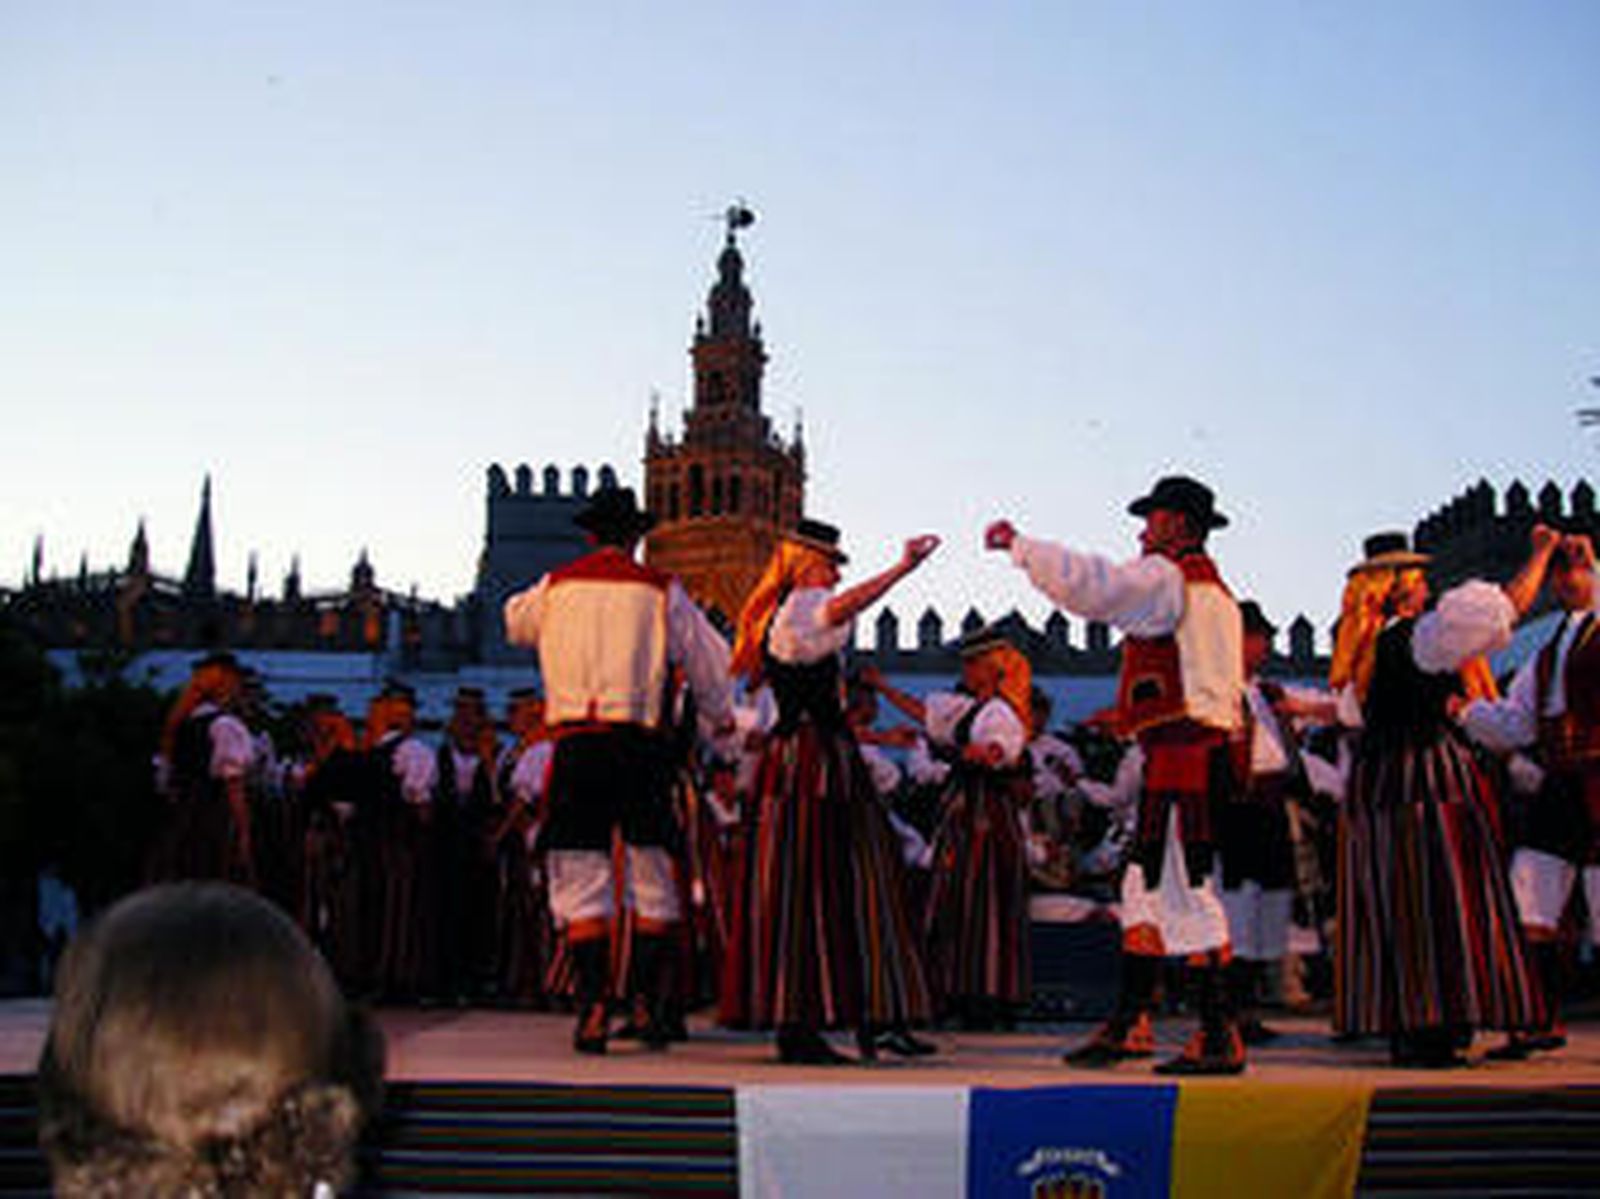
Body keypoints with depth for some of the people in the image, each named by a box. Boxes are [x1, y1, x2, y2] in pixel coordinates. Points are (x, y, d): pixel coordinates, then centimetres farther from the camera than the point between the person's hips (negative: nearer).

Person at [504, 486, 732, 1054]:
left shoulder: (556, 587, 8)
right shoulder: (660, 590, 4)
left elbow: (515, 622, 29)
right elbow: (710, 664, 10)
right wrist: (718, 720, 27)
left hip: (575, 742, 1)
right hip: (641, 745, -1)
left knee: (581, 880, 3)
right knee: (652, 879, 9)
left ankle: (593, 1008, -5)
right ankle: (650, 1006, 9)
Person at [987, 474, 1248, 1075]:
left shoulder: (1168, 578, -8)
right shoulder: (1212, 590, 21)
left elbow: (1090, 583, -14)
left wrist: (1018, 546, -4)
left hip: (1181, 752, -10)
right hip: (1203, 750, 10)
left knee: (1189, 893, -8)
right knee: (1148, 885, 14)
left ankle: (1220, 1040, -6)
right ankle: (1128, 1024, 21)